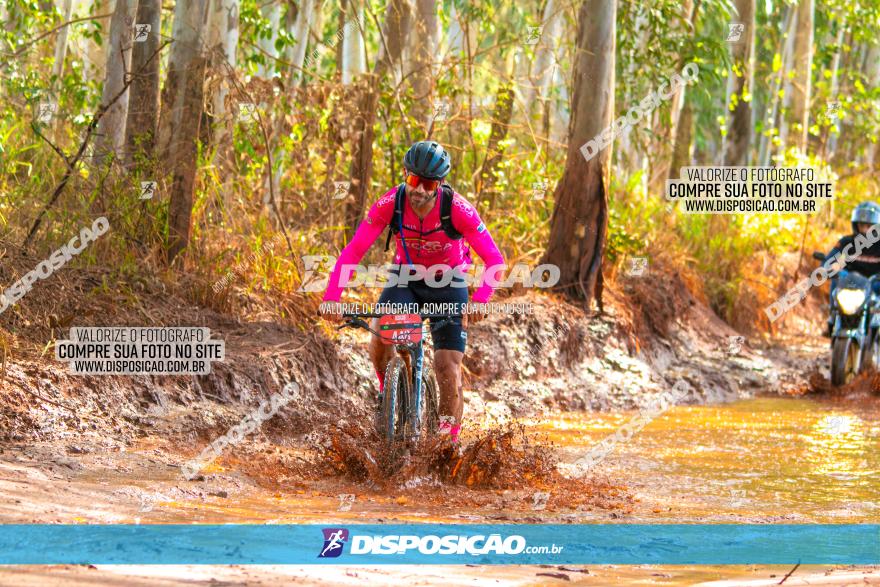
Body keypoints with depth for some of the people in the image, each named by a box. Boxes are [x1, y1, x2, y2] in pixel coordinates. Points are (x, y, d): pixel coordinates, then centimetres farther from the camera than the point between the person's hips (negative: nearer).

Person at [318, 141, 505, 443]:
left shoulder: (457, 208, -29)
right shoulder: (391, 203, -24)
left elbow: (494, 259, -28)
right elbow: (352, 252, -23)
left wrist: (480, 301, -44)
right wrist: (331, 297, -36)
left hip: (447, 284, -1)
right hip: (406, 279, 1)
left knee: (448, 367, -9)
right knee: (378, 333, -26)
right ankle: (387, 389, 2)